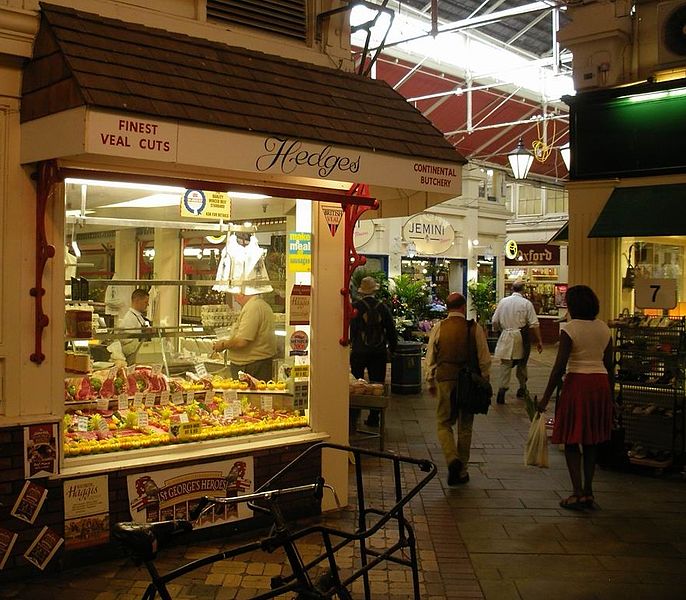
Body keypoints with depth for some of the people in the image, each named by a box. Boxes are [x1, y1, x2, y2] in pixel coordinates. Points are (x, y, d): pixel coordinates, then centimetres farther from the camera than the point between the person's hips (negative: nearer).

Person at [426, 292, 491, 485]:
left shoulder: (438, 328, -2)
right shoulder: (475, 329, -4)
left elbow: (430, 358, 3)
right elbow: (484, 359, 0)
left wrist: (431, 382, 14)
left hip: (445, 380, 0)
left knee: (443, 423, 9)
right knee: (465, 426, 12)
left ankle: (452, 458, -16)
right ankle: (461, 472, 18)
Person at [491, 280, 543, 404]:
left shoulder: (503, 301, 2)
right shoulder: (526, 303, -5)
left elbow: (495, 321, 5)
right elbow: (534, 324, -8)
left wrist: (500, 330, 24)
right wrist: (539, 341, -3)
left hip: (506, 337, 1)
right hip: (521, 338, -1)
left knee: (505, 364, 1)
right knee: (522, 364, 16)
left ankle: (502, 388, -15)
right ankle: (522, 388, 30)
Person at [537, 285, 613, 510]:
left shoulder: (569, 329, -11)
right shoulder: (604, 328, 8)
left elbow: (560, 366, -14)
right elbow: (609, 364, 11)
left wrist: (546, 397, -10)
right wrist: (609, 393, 21)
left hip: (577, 383, -6)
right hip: (601, 384, 6)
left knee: (571, 441, 3)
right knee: (591, 442, 14)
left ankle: (577, 493, 0)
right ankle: (588, 492, 18)